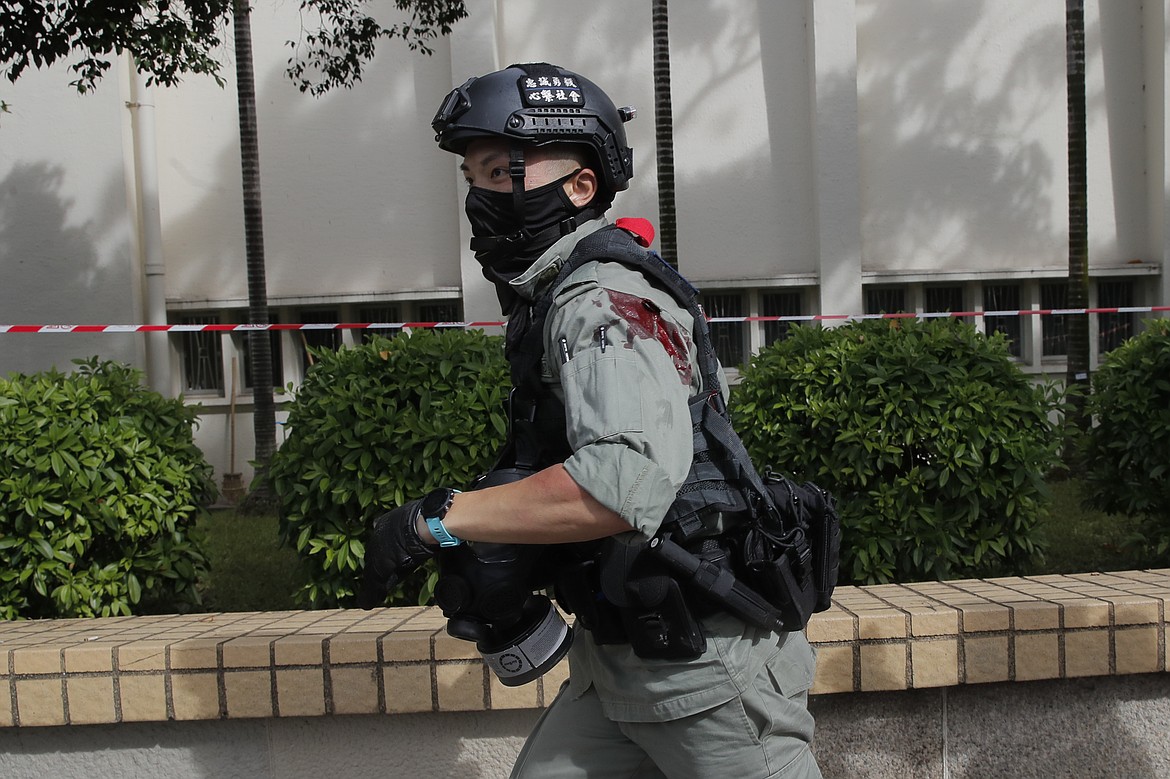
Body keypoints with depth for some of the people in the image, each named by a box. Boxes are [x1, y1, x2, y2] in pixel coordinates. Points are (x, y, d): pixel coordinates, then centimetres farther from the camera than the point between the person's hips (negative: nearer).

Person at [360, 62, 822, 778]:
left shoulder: (603, 299, -20)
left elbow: (629, 480, -37)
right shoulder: (548, 298, 11)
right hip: (618, 659, 10)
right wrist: (492, 551, 11)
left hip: (704, 659, -9)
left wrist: (439, 519, -29)